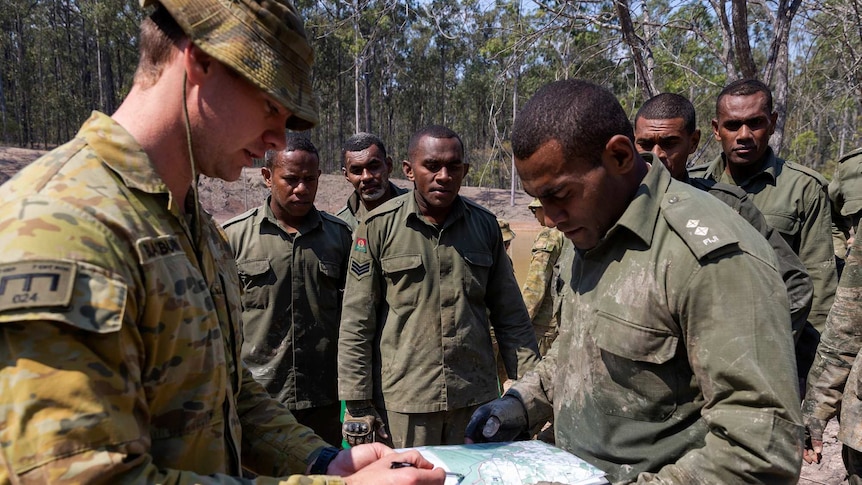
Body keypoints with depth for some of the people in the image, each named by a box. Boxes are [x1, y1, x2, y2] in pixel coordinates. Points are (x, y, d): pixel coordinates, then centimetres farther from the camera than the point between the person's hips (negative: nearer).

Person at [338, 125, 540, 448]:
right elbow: (356, 322, -4)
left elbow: (510, 315, 9)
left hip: (476, 395, 3)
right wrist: (356, 402, -5)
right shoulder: (379, 226, -5)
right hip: (403, 399, -2)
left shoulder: (485, 225, 4)